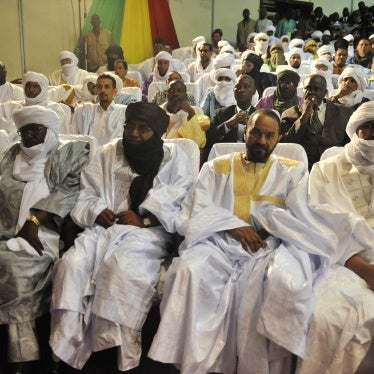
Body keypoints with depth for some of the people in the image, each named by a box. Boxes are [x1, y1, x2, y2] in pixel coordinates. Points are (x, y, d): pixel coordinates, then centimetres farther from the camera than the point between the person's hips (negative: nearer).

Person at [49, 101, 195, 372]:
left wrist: (144, 219, -14)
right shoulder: (108, 154, 18)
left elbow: (182, 202, -4)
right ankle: (66, 348, -17)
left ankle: (120, 350, -21)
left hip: (149, 230, -3)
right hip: (105, 226, 4)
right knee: (72, 263, -24)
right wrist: (98, 212, -7)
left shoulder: (174, 156, 8)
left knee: (122, 266, -33)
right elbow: (86, 194, 14)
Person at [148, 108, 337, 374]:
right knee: (189, 270, -31)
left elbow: (299, 217, 4)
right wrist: (235, 226, -9)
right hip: (220, 241, 1)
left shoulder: (293, 171, 17)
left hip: (273, 244, 0)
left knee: (285, 280, -34)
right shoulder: (217, 167, 18)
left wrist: (263, 216, -5)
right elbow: (198, 209, 4)